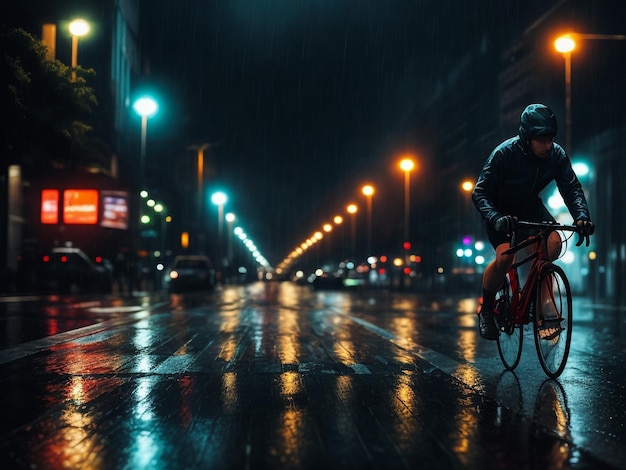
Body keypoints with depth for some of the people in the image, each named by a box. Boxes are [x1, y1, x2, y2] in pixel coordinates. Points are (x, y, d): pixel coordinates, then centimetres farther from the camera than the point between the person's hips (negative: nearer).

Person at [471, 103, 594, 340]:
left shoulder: (557, 154, -18)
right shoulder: (504, 154, -30)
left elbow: (572, 187, -15)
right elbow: (479, 193, -29)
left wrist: (581, 215, -35)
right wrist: (496, 218, -47)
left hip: (531, 207, 4)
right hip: (502, 211, -4)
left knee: (554, 242, -22)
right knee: (505, 256, -26)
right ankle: (486, 309, -3)